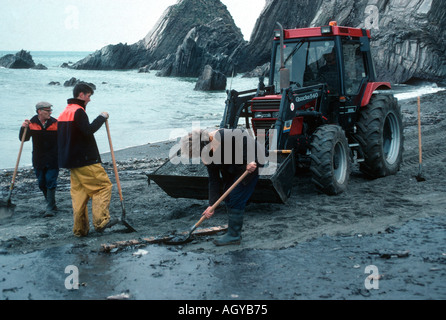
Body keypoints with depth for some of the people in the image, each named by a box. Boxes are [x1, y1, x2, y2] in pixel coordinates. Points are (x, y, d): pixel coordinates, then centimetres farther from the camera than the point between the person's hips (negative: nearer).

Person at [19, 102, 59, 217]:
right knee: (42, 184, 10)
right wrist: (23, 128, -20)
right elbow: (24, 138, -3)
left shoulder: (55, 123, -2)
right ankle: (51, 205, 25)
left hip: (53, 160, -3)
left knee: (50, 182, -9)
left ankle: (50, 208, -4)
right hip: (38, 160, 3)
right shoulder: (32, 123, 0)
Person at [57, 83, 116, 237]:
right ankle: (100, 221, -9)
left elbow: (60, 137, 21)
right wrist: (102, 117, -11)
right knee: (103, 185, -3)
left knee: (78, 193, 9)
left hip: (72, 161, 9)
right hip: (86, 161, -9)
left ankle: (80, 229, 9)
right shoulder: (78, 111, -12)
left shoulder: (65, 113, 18)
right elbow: (88, 130, -23)